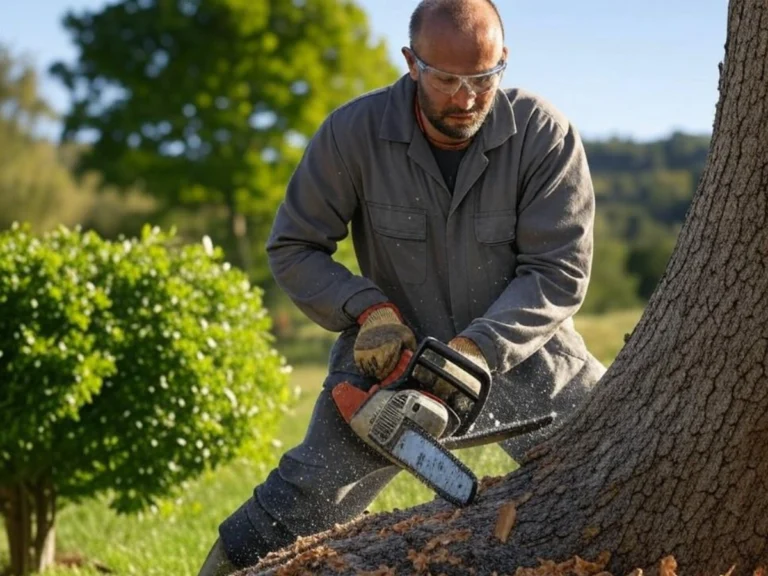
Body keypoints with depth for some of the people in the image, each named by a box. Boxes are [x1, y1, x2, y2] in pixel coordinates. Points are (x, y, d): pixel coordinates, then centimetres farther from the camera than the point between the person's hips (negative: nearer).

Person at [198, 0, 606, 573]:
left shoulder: (545, 134, -17)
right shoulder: (354, 132, -15)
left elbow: (560, 272, -16)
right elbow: (292, 248, -5)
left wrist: (478, 347, -29)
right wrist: (369, 309, -21)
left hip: (521, 348, 1)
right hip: (395, 351, 0)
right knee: (312, 492, -10)